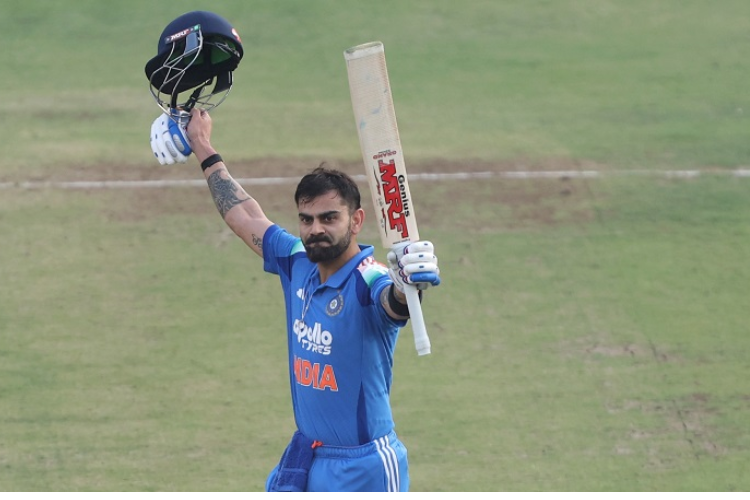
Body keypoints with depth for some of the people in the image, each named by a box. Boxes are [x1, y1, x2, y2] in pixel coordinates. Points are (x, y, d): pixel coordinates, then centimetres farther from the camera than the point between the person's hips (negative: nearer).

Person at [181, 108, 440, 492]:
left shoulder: (368, 281, -19)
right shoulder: (298, 265, 4)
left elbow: (394, 301, -43)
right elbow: (242, 216, 20)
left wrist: (410, 286, -67)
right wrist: (204, 149, 31)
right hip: (302, 460, 8)